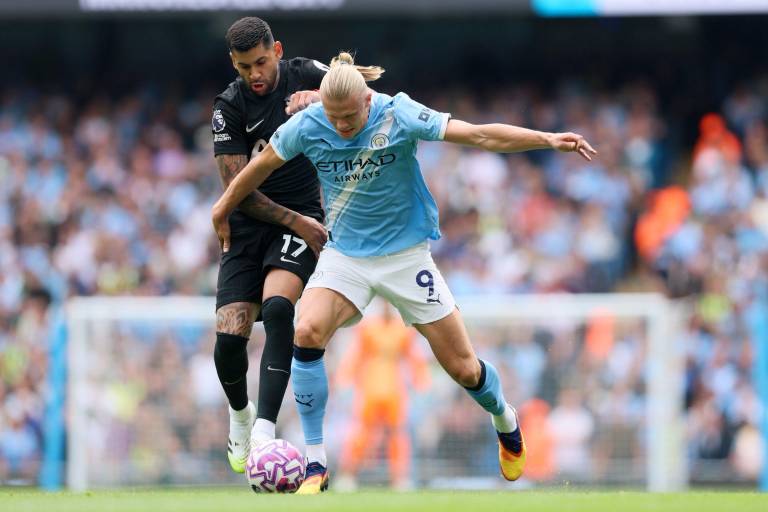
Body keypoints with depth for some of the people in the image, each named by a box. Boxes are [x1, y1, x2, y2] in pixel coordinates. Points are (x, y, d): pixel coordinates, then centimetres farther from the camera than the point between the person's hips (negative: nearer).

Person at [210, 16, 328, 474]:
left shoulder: (306, 75, -1)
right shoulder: (229, 106, -6)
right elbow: (238, 189, -9)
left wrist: (320, 97, -21)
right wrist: (296, 222, -17)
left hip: (300, 218, -1)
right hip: (249, 224, 1)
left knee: (277, 307, -29)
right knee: (230, 336, -12)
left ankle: (264, 430, -32)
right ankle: (239, 414, 22)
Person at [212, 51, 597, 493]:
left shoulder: (399, 116, -19)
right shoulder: (307, 126, -12)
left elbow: (479, 136, -21)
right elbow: (260, 167, 7)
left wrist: (549, 140, -30)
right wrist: (224, 210, 20)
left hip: (405, 254, -1)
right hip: (344, 254, 1)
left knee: (463, 367, 1)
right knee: (308, 332, -27)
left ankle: (506, 423, 38)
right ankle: (316, 467, -20)